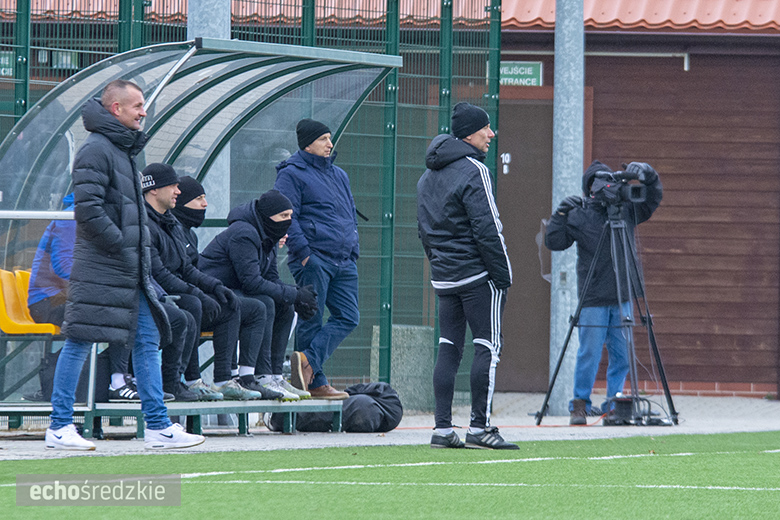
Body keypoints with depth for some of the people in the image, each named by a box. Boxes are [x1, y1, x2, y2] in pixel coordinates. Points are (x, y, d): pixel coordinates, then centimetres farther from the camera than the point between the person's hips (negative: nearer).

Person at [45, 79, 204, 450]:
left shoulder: (123, 150, 18)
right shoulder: (96, 149, -12)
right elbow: (88, 210, -20)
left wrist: (140, 250, 13)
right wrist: (122, 248, -16)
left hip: (131, 272, 10)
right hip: (99, 270, -10)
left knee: (148, 340, 6)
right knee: (79, 343, -3)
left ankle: (158, 427, 7)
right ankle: (59, 428, 2)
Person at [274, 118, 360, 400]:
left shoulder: (339, 175, 22)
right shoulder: (292, 174, -2)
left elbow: (351, 215, 28)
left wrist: (353, 249, 16)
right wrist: (304, 253, -17)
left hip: (344, 261, 8)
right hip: (313, 260, -8)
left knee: (348, 318, -5)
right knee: (311, 320, -5)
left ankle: (307, 359, -9)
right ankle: (315, 382, -5)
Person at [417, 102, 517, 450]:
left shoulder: (428, 176, 15)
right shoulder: (473, 171, -12)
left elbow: (424, 229, 18)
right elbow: (486, 229, -17)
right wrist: (503, 275, -13)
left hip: (443, 276, 8)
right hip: (478, 275, -8)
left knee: (449, 349, 8)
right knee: (487, 347, -4)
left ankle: (443, 429, 4)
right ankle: (479, 427, -8)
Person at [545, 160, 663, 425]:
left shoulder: (627, 209, 6)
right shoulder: (579, 215, -1)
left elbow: (653, 197, 6)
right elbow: (554, 242, -4)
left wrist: (647, 173, -11)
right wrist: (561, 214, -15)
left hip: (622, 298, 3)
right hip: (592, 300, -3)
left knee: (622, 355, 4)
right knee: (589, 354, -4)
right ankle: (580, 405, 7)